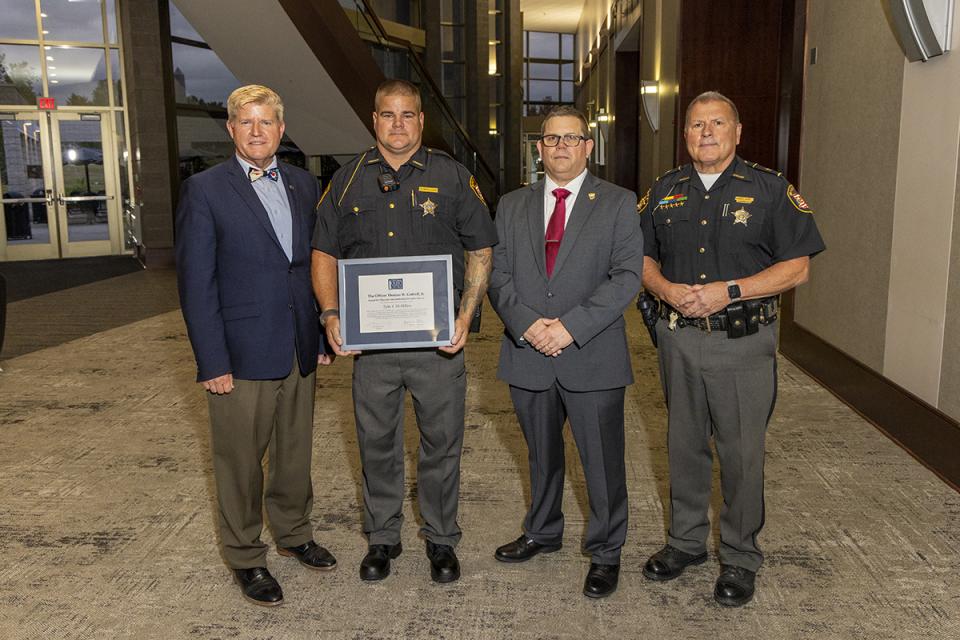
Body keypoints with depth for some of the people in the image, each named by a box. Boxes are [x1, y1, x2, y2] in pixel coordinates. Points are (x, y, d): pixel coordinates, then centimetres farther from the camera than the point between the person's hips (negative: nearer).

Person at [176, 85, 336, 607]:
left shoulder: (304, 185, 9)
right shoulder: (204, 190, -6)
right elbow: (196, 283, -9)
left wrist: (322, 334, 9)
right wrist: (212, 363, -12)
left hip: (301, 350, 5)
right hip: (242, 354, -4)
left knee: (296, 453, 18)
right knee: (240, 462, 8)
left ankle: (293, 532, 39)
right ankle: (245, 558, 26)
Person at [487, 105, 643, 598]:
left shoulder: (618, 204, 0)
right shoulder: (512, 206, 10)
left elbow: (627, 276, -9)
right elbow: (497, 274, 5)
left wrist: (571, 326, -17)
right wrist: (525, 322, -13)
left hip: (593, 356, -3)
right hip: (528, 355, 3)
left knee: (602, 461, 6)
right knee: (541, 455, 19)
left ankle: (605, 552, 26)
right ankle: (542, 533, 40)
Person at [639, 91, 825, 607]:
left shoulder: (770, 190, -3)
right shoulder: (664, 191, 9)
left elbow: (796, 268, -6)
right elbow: (643, 258, 13)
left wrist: (730, 291, -18)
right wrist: (667, 289, -9)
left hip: (742, 341, -3)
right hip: (678, 338, 4)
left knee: (741, 452, 4)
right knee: (684, 445, 14)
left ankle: (739, 558, 22)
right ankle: (686, 540, 32)